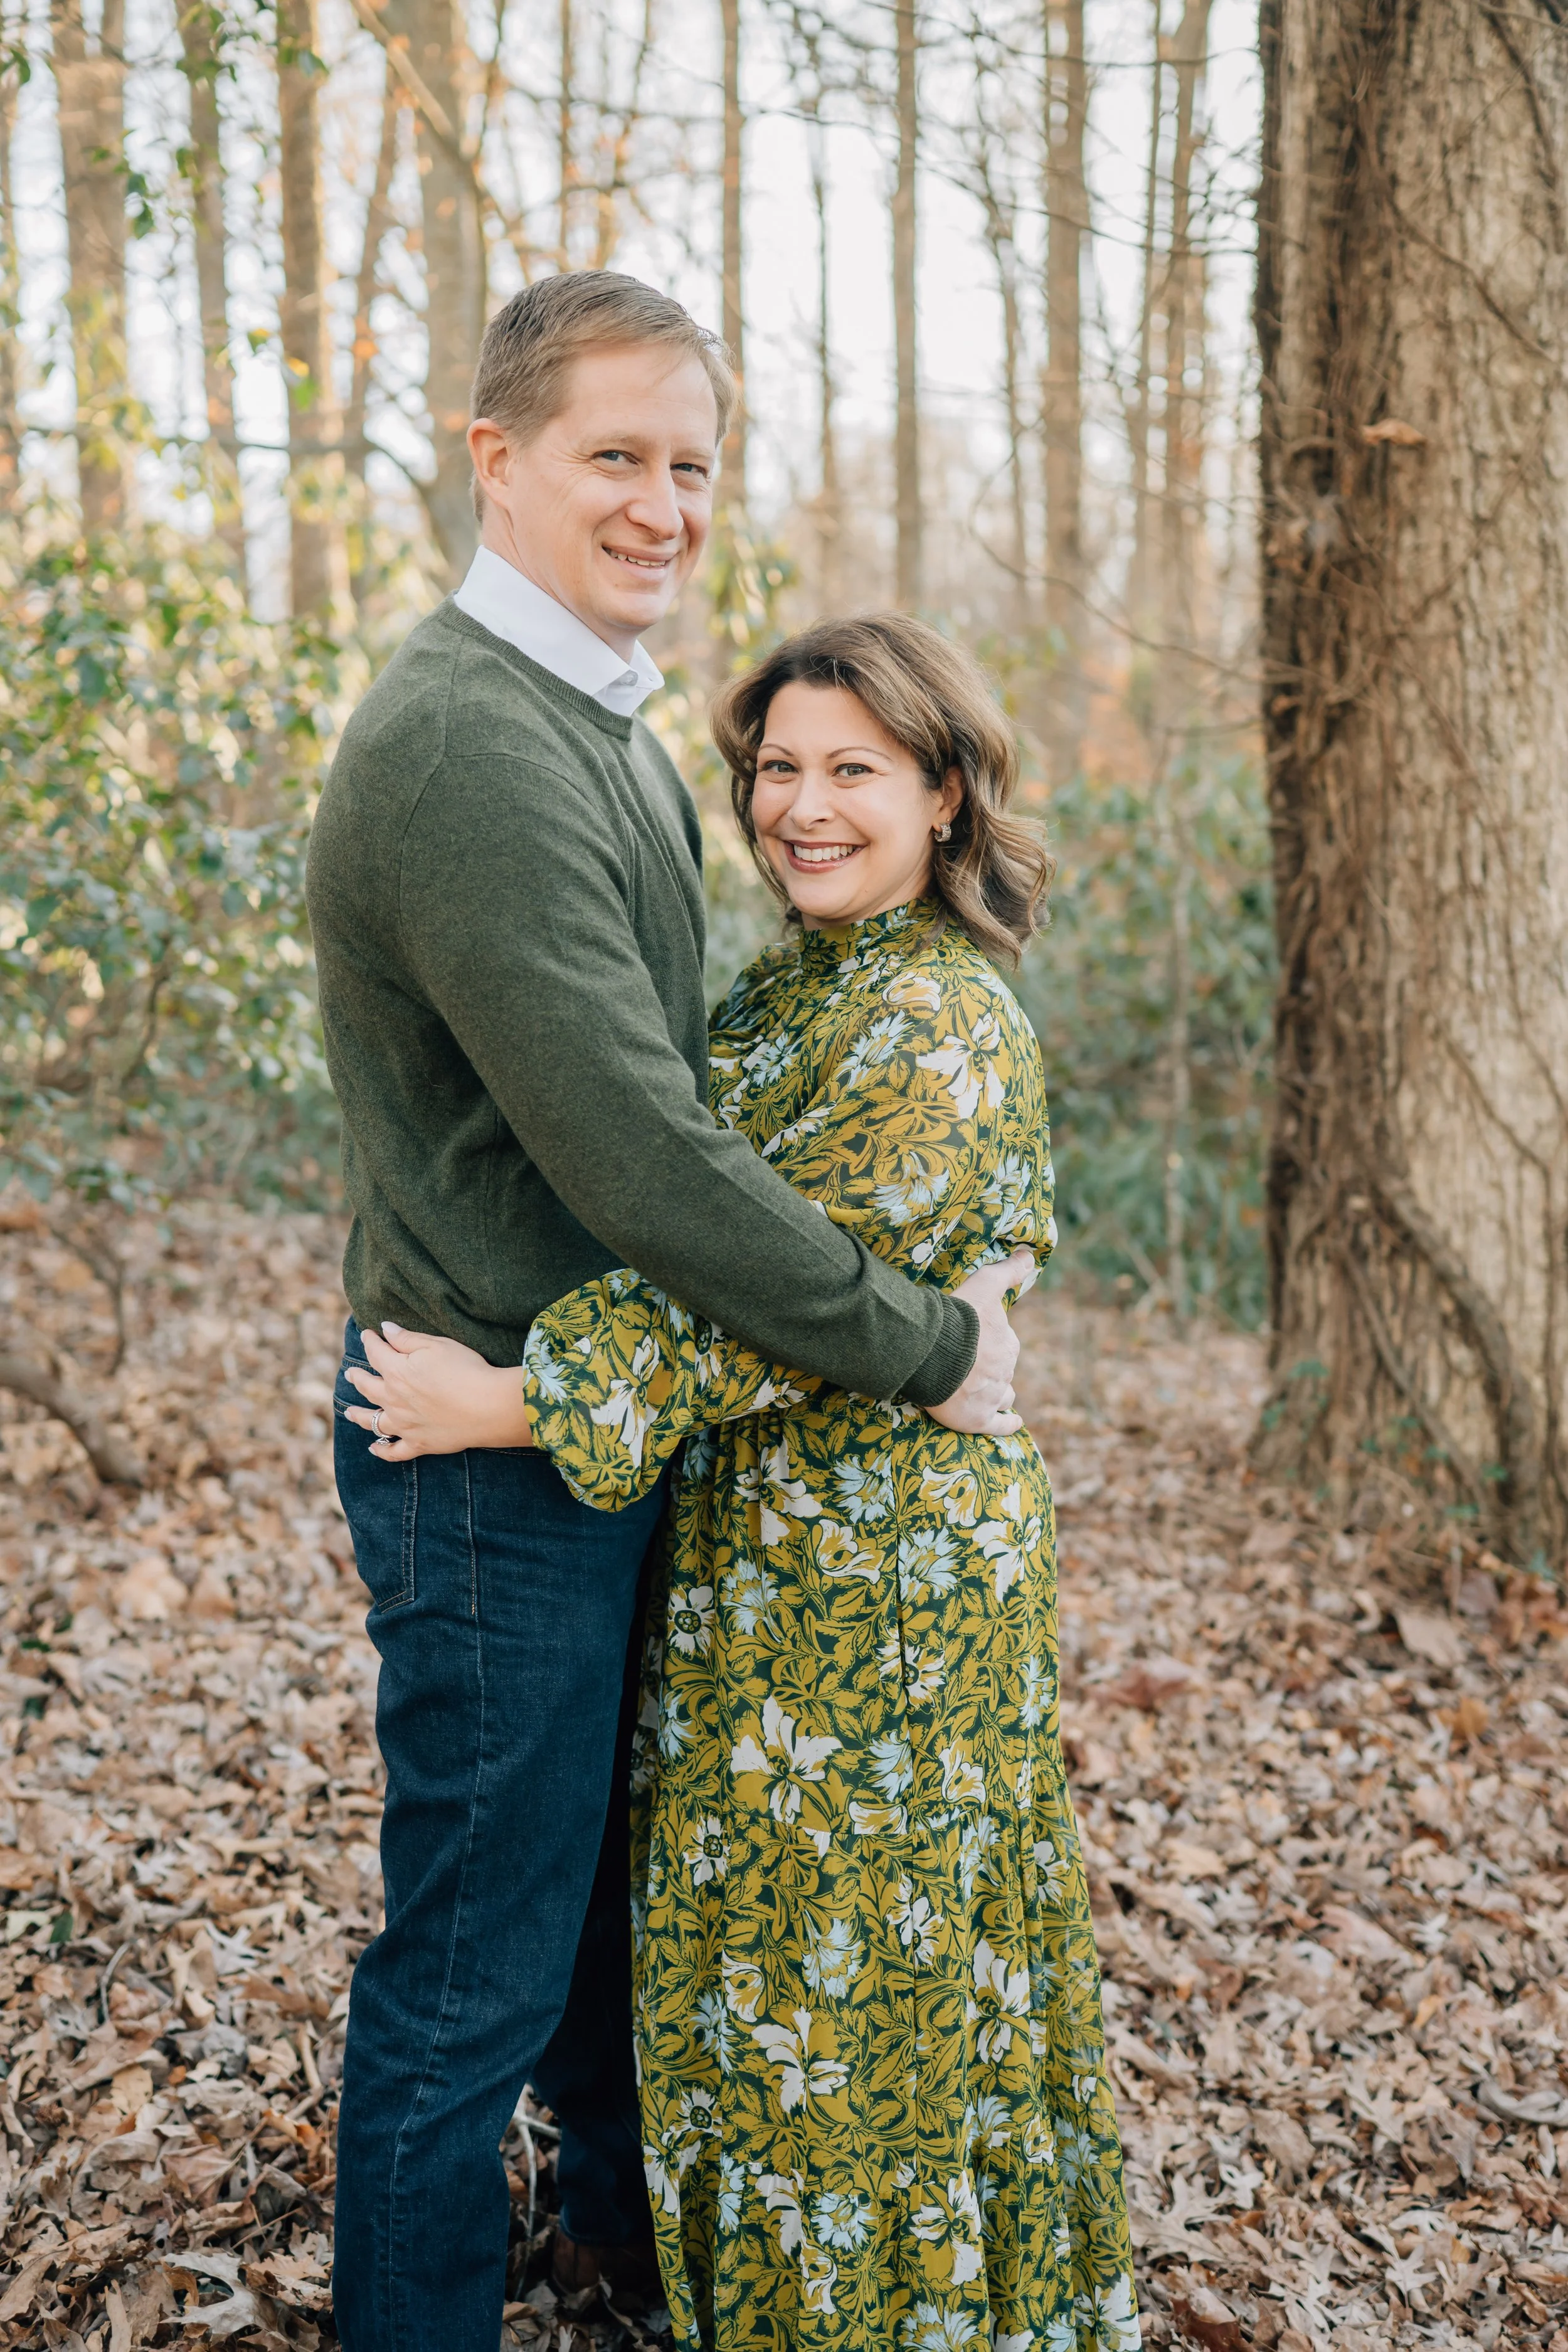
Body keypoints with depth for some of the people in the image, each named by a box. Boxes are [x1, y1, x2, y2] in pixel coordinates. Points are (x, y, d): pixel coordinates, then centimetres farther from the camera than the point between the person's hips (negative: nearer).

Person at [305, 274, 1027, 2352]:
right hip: (494, 1442, -10)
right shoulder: (464, 747, -24)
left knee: (615, 1869, 27)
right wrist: (926, 1345, -18)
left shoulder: (607, 718, 11)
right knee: (471, 1973, 6)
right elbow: (641, 1162, -28)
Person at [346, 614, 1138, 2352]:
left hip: (880, 1566, -9)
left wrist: (526, 1401, -23)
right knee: (750, 1941, 20)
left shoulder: (945, 1030, -19)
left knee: (849, 1963, 6)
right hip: (757, 1550, 9)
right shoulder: (782, 988, 9)